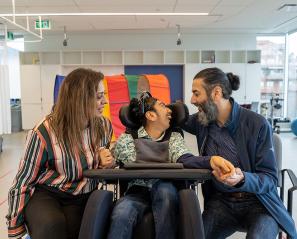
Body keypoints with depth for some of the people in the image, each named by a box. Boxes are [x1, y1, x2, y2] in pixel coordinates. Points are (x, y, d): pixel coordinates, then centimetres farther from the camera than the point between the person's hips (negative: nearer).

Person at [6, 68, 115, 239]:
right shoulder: (45, 132, -18)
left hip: (83, 198, 4)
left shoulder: (104, 126, -3)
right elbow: (23, 182, -8)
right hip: (45, 195, -3)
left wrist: (105, 163, -8)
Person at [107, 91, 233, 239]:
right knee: (122, 214, -34)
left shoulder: (174, 137, 11)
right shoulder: (127, 138, 8)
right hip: (138, 192, -2)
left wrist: (211, 160, -27)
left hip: (165, 193, 2)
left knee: (164, 188, -32)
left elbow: (183, 159, -7)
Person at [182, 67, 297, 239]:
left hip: (258, 202, -3)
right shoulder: (201, 121, 0)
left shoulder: (257, 124, -14)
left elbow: (270, 179, -13)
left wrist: (242, 179, -33)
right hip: (221, 201, 3)